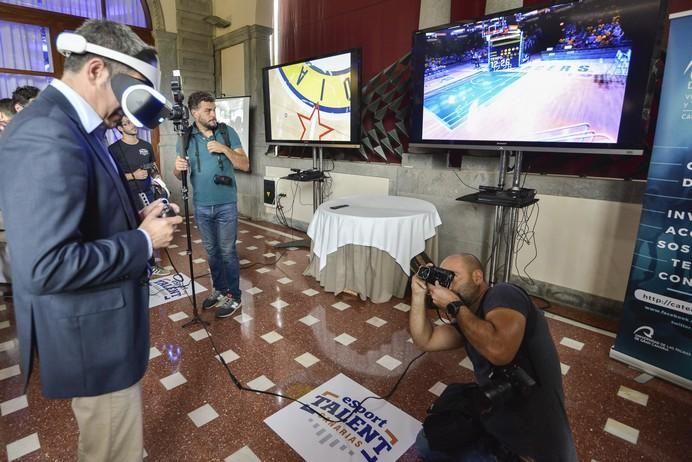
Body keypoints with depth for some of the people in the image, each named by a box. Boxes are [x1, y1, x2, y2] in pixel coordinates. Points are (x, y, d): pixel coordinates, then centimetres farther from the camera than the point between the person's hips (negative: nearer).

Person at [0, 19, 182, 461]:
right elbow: (46, 267, -31)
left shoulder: (69, 126, 7)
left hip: (101, 322, 10)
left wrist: (137, 219, 2)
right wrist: (144, 240, -22)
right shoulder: (46, 135, -26)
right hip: (93, 332, -10)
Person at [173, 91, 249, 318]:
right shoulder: (187, 138, 2)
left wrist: (224, 149, -20)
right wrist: (178, 168, -16)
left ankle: (233, 296, 16)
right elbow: (179, 174, 7)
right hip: (201, 206, 3)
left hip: (226, 205, -3)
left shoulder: (227, 132, -4)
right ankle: (219, 289, 31)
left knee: (227, 251, 3)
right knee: (211, 251, 14)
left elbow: (245, 165, -6)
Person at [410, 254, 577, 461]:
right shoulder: (468, 320, 8)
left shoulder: (503, 294, -18)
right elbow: (425, 340, 6)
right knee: (428, 442, 15)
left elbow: (500, 350, -35)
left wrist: (454, 306, -24)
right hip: (493, 425, 9)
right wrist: (419, 294, -5)